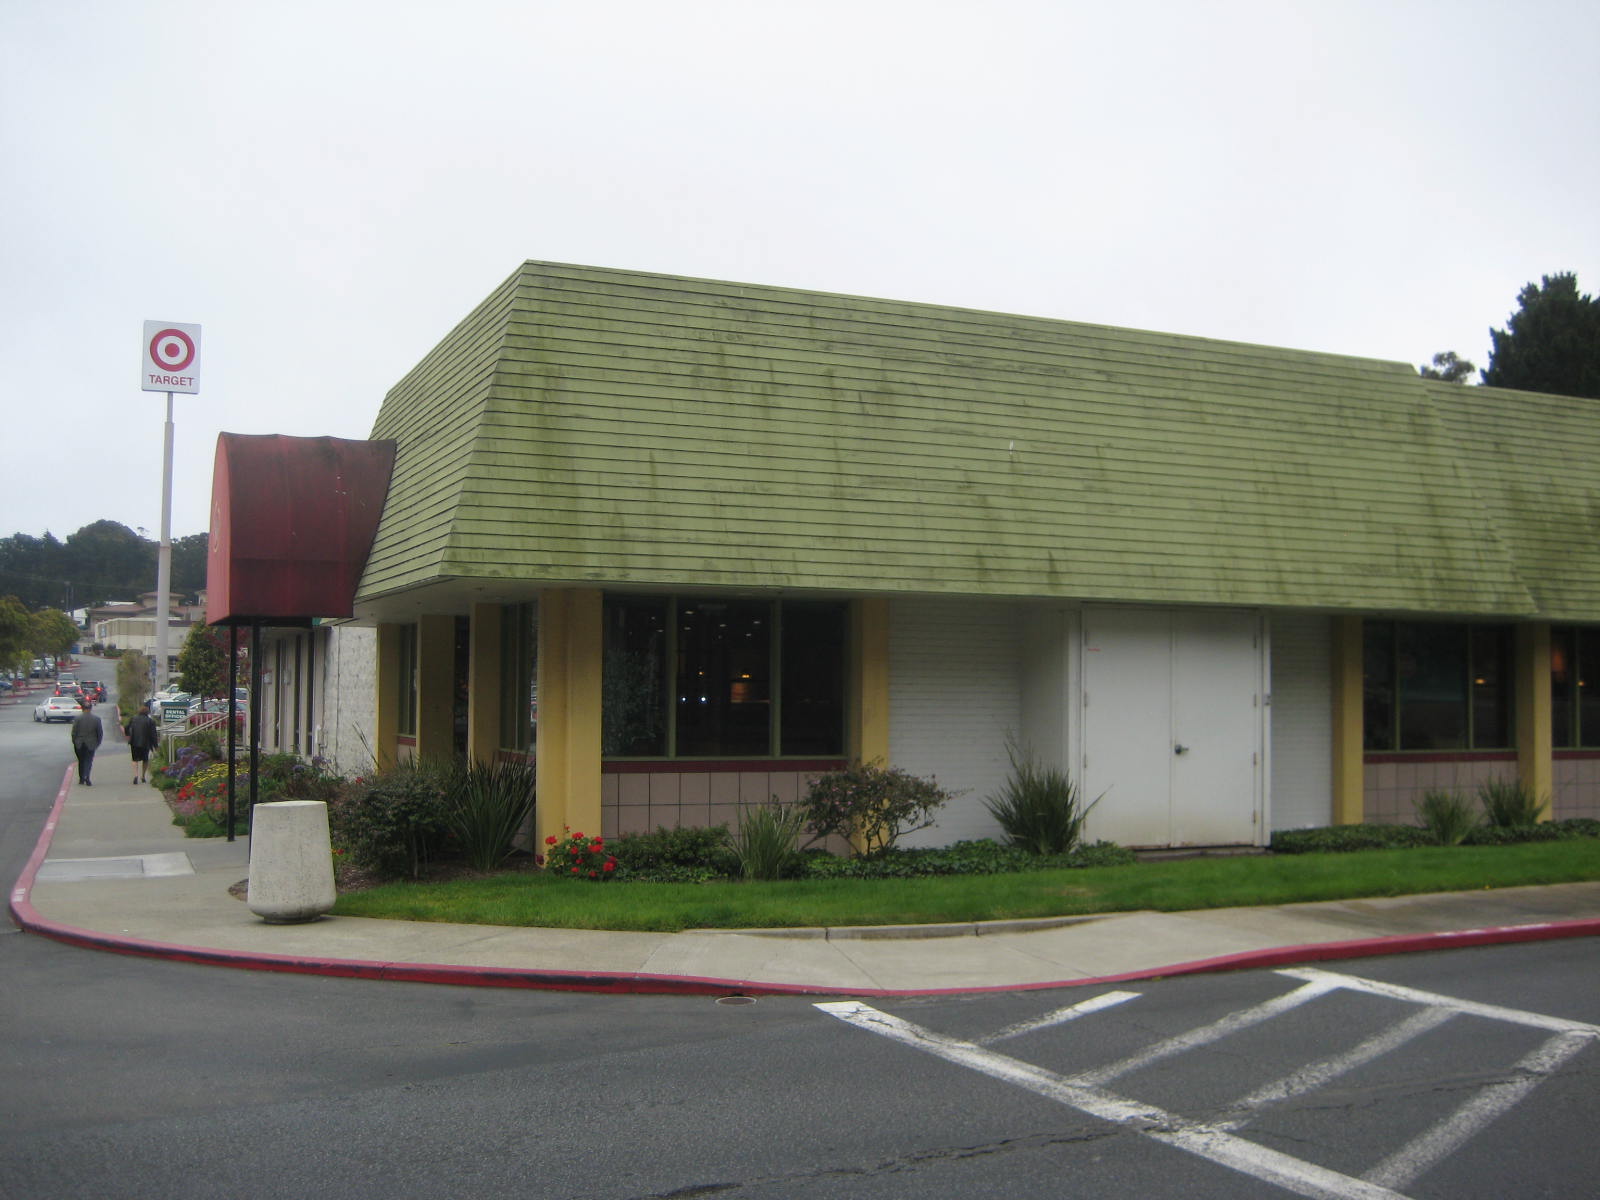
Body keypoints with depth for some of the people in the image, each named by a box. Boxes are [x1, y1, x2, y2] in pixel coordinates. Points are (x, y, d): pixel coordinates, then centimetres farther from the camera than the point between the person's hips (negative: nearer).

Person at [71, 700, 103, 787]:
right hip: (91, 744, -1)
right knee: (88, 761, 3)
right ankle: (86, 777, -15)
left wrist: (74, 742, 8)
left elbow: (74, 732, -6)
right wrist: (97, 743, 12)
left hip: (79, 744, 1)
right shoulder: (96, 719, -6)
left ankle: (81, 778, 22)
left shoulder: (77, 718, -8)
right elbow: (100, 733, -1)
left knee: (81, 761, 15)